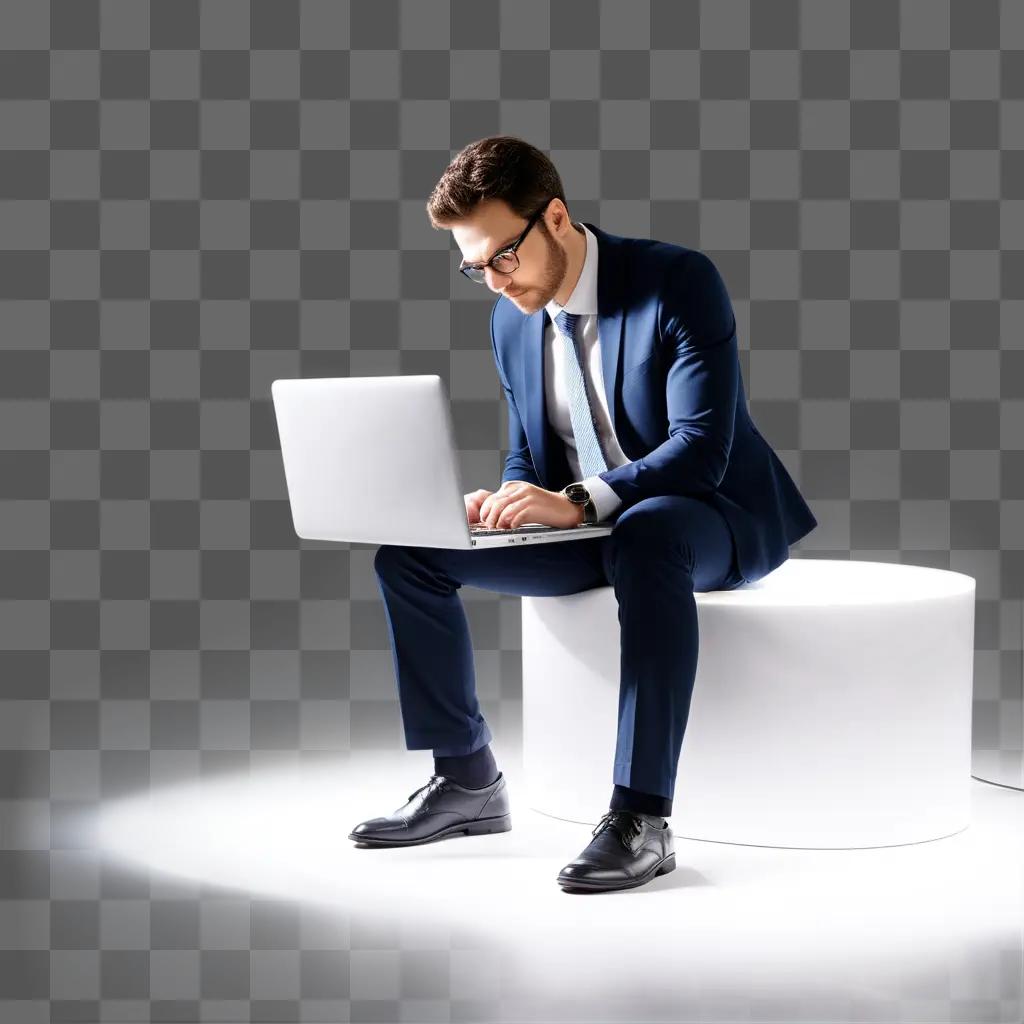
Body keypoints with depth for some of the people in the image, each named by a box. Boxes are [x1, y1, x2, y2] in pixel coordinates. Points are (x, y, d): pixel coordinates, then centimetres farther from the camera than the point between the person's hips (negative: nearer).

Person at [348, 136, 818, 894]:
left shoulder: (680, 280, -18)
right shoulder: (512, 321, 4)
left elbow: (702, 446, -25)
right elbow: (528, 456, 12)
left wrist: (577, 500, -35)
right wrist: (507, 500, -12)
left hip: (714, 516, -7)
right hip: (593, 529, 7)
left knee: (643, 536, -42)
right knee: (408, 553, -4)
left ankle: (641, 818, -37)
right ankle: (467, 782, 3)